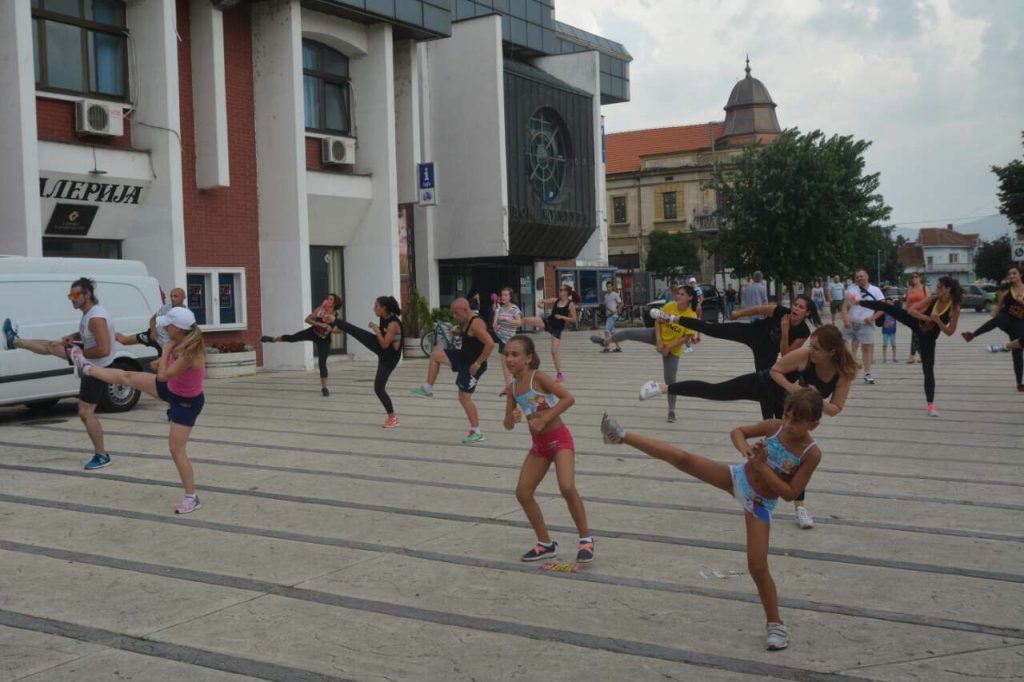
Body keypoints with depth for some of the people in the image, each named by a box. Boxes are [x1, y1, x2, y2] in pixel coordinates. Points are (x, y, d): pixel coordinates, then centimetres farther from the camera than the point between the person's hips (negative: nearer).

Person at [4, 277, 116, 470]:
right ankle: (14, 341, 41)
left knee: (85, 413, -6)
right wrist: (73, 337, 2)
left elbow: (104, 350, -37)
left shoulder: (96, 318, -30)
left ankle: (102, 456, 2)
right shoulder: (89, 313, 1)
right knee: (51, 346, 18)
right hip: (88, 361, 9)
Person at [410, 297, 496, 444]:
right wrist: (457, 332, 6)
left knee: (464, 397, -3)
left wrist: (478, 363, -28)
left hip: (472, 365, -10)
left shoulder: (476, 324, -26)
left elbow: (491, 344, -34)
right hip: (463, 357, 10)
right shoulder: (465, 321, 5)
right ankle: (428, 389, 17)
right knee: (436, 354, 8)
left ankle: (476, 433, 7)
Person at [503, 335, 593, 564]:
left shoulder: (538, 377, -15)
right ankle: (546, 544, 17)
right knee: (522, 493, 2)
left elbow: (568, 398, -24)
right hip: (539, 444, 8)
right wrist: (513, 418, -15)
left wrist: (544, 419, -24)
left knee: (567, 488, -24)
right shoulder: (512, 388, 5)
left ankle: (586, 539, -5)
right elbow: (508, 426, 8)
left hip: (559, 439, -8)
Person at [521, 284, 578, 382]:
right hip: (548, 322, 4)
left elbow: (573, 320, -9)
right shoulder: (556, 300, 1)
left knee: (555, 351, -3)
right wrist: (541, 304, -11)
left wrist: (562, 317, -19)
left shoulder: (571, 305, -11)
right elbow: (543, 301, 12)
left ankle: (559, 374, 7)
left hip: (557, 329, -4)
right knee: (526, 320, -16)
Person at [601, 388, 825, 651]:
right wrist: (745, 449, -18)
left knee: (758, 566, -2)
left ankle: (775, 624, 18)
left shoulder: (812, 454, -19)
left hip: (759, 505, -2)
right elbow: (738, 431, 4)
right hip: (738, 477, 2)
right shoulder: (774, 426, -11)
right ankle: (623, 436, -12)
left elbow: (790, 493, -21)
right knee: (683, 458, -16)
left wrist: (762, 466, -26)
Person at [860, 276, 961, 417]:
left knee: (928, 370, -3)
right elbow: (911, 310, -13)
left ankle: (931, 405, 6)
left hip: (928, 337, -3)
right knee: (886, 307, -11)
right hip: (916, 323, 3)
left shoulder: (954, 309, -19)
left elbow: (949, 332, -17)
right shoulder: (933, 299, -11)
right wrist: (927, 318, -26)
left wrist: (937, 320, -30)